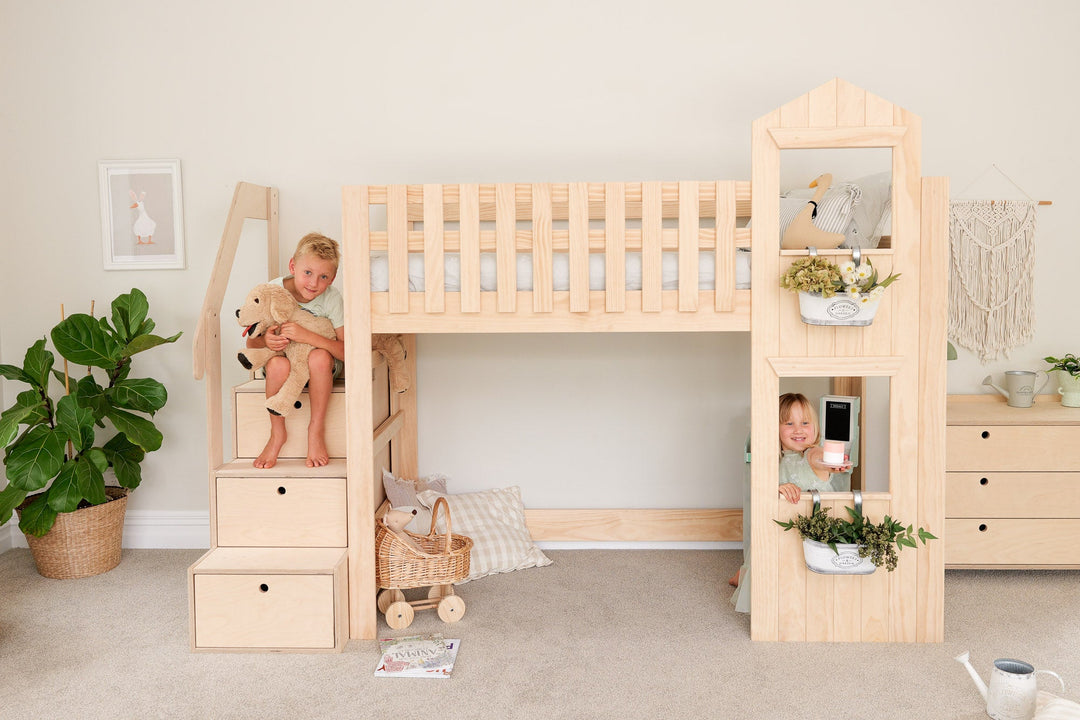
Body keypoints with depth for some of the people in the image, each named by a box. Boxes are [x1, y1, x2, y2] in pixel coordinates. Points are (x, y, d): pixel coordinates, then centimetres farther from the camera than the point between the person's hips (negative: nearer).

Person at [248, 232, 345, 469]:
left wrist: (307, 336, -37)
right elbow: (251, 343, -7)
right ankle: (277, 433, -11)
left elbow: (347, 351, -25)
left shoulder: (332, 298, -19)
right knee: (278, 364, -34)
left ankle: (317, 428, -16)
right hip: (285, 360, 1)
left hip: (322, 368, -1)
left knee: (319, 357, -36)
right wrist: (266, 341, -33)